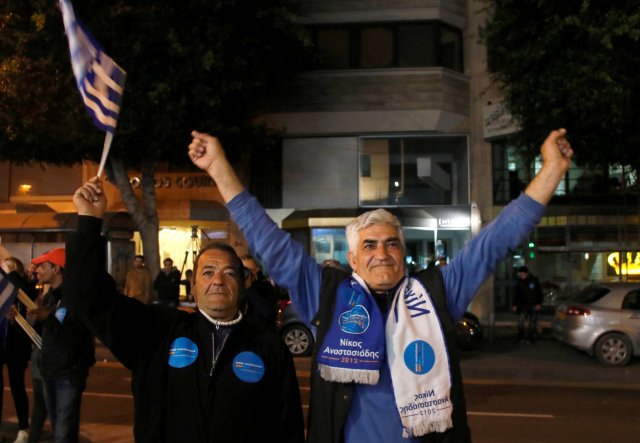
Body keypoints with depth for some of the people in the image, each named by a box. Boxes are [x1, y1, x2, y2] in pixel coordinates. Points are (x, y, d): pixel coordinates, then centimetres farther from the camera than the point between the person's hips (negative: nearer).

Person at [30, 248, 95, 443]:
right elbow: (42, 333, 16)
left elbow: (77, 338, -23)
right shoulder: (48, 297, 11)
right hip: (49, 372, 8)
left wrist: (48, 318, -29)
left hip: (69, 375, -8)